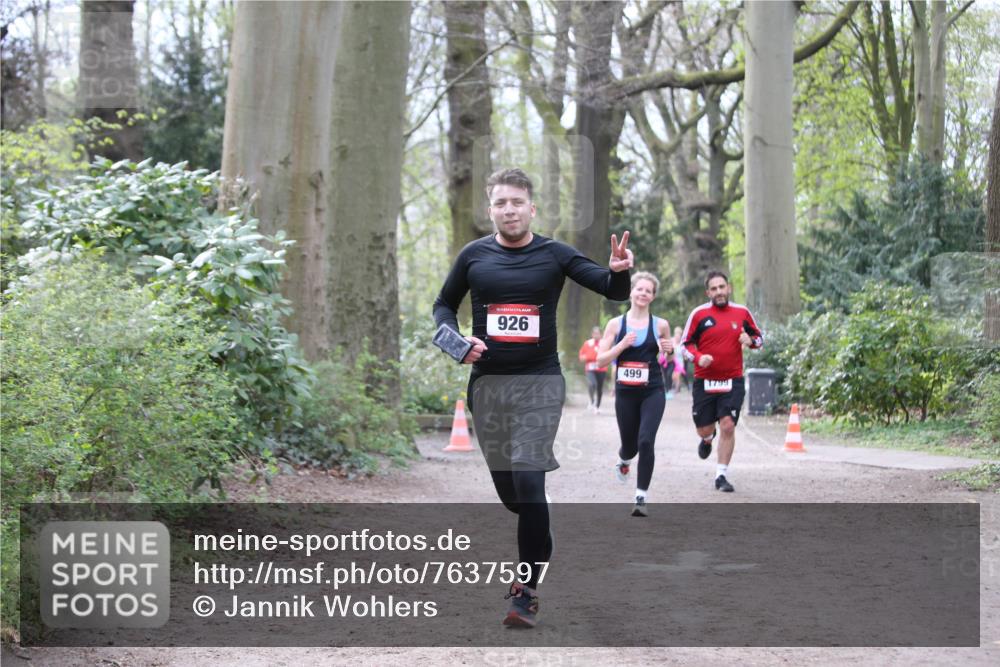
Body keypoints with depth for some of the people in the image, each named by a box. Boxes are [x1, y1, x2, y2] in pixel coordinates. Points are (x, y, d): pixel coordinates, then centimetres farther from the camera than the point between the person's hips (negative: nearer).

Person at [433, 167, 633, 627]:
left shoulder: (555, 255, -2)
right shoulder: (474, 255, 4)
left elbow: (612, 291, -4)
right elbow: (444, 305, 16)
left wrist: (619, 270, -28)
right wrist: (456, 339, -5)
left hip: (539, 382, -3)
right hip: (486, 383, 3)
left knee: (527, 483, -14)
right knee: (507, 490, 10)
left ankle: (526, 593, -7)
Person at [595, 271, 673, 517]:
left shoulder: (660, 325, 2)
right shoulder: (616, 324, 1)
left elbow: (669, 354, 18)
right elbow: (601, 359, -1)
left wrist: (669, 350, -5)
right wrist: (622, 345, -15)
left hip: (652, 393, -1)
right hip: (625, 393, 1)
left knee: (646, 441, -18)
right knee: (629, 444, 11)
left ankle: (641, 498, -9)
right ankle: (624, 461, 51)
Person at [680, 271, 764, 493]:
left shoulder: (742, 312, 3)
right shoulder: (699, 314, -3)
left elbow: (759, 336, 15)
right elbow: (686, 343, 3)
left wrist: (750, 341, -9)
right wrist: (698, 357, -16)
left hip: (733, 382, 0)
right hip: (704, 381, 0)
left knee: (728, 425, -11)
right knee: (704, 429, 7)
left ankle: (721, 475, 0)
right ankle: (707, 439, 47)